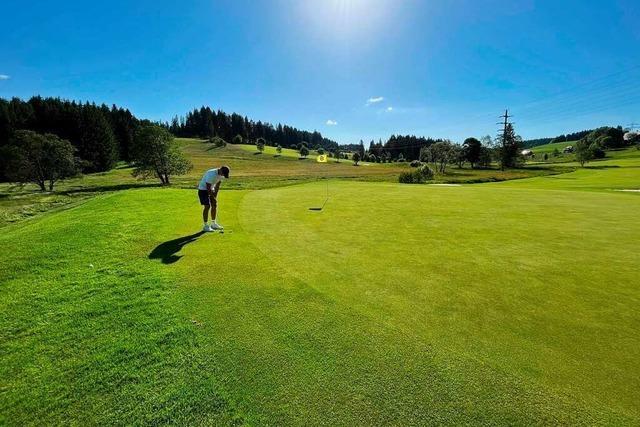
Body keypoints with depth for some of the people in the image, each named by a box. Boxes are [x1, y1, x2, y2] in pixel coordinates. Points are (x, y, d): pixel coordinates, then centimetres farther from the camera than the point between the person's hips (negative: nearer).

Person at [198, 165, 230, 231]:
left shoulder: (221, 175, -5)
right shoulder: (211, 174, -30)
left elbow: (217, 186, 3)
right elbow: (208, 187, -27)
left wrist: (215, 196, -1)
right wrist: (213, 198, -21)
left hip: (211, 189, 8)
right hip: (203, 189, -8)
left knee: (214, 205, 7)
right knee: (207, 206, -13)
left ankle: (213, 224, 18)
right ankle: (206, 226, -6)